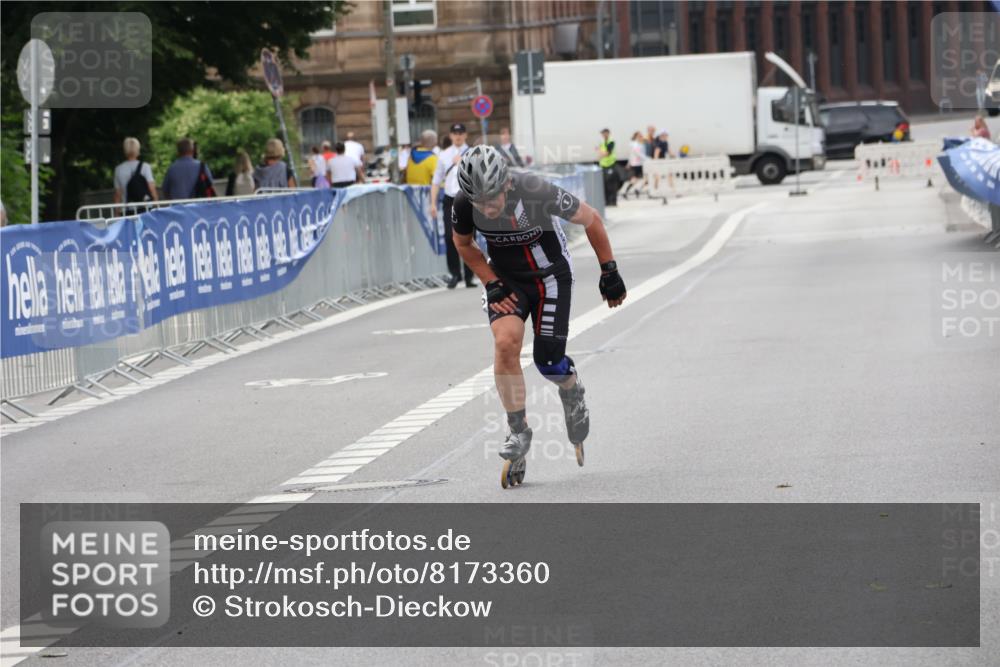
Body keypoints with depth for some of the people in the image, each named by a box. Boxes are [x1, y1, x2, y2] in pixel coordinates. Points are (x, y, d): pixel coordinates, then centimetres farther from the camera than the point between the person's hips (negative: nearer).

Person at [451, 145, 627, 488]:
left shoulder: (536, 192, -32)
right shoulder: (464, 205, -22)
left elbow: (590, 219, -16)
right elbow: (464, 244, 2)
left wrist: (609, 271, -9)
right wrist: (492, 284, -9)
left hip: (550, 274, -2)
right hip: (506, 277, 2)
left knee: (548, 361, -7)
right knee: (505, 343, -23)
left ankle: (572, 390, 31)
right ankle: (518, 432, -11)